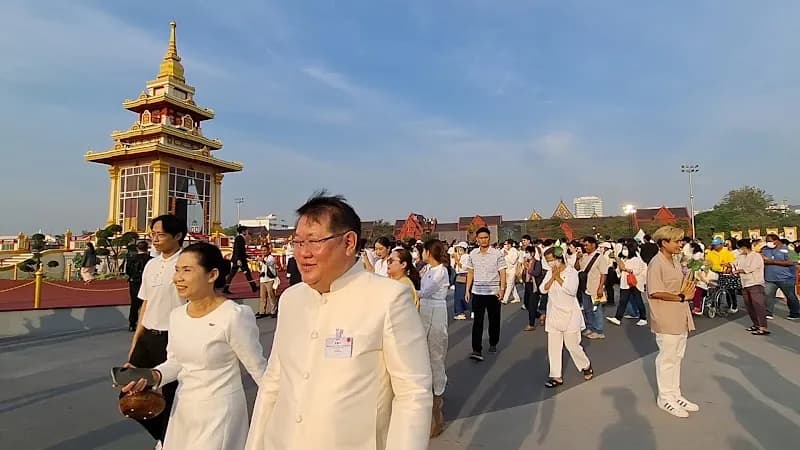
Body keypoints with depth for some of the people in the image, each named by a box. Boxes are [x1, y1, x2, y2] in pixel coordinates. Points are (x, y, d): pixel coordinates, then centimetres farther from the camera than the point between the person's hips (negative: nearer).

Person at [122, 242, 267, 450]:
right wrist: (154, 375, -9)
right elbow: (176, 361, 11)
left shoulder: (233, 316, -24)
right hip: (183, 408, 7)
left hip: (219, 411, -7)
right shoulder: (177, 315, -2)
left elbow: (259, 369, -15)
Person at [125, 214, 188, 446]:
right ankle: (163, 436, 35)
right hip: (148, 338, 8)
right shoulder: (151, 265, 9)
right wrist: (134, 344, 16)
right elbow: (145, 306, 15)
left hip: (174, 339, -7)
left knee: (170, 399, 6)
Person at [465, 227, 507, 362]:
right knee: (477, 321, -3)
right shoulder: (473, 254, 4)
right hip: (477, 292, 1)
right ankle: (477, 350, -4)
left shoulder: (497, 254, -5)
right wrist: (467, 290, 6)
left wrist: (502, 289, -16)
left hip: (493, 292, -1)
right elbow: (470, 273, 10)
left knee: (494, 320, 12)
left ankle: (493, 344, 32)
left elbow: (502, 273, -5)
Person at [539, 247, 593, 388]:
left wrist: (558, 277, -19)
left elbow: (572, 290, -23)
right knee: (553, 347, 4)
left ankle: (586, 366, 32)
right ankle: (556, 376, 13)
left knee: (572, 345, 4)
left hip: (569, 315, -5)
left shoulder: (571, 272, -10)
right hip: (554, 315, 5)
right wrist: (553, 277, -14)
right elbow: (543, 289, -5)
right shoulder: (549, 273, 4)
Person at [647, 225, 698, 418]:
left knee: (677, 357, 18)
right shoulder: (656, 263, -17)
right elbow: (655, 293, -23)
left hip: (679, 318, 9)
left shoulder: (675, 262, 12)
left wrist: (687, 291, -1)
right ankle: (665, 398, 17)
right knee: (667, 359, 3)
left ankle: (675, 394, 31)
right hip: (666, 320, -9)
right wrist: (681, 297, -18)